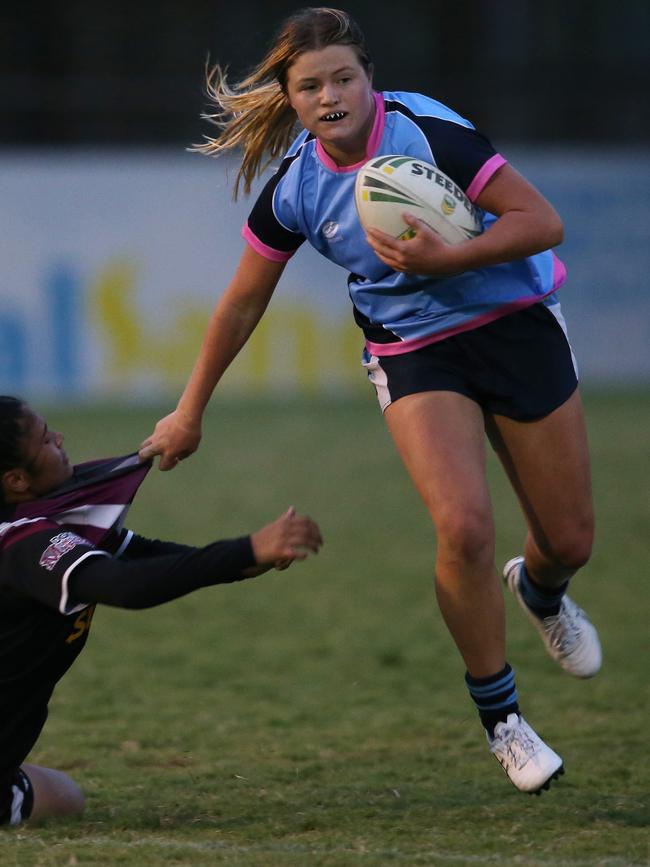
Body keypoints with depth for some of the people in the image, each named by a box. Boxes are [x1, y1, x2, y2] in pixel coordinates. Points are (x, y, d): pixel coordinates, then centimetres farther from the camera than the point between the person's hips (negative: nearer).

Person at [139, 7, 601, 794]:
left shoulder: (428, 134, -20)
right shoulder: (293, 191, -9)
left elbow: (543, 221, -19)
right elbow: (242, 303, 5)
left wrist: (446, 259, -31)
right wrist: (190, 412, 11)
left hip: (515, 324, -1)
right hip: (413, 355, 1)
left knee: (570, 542, 6)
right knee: (463, 527, -24)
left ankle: (539, 591, 48)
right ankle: (499, 716, -5)